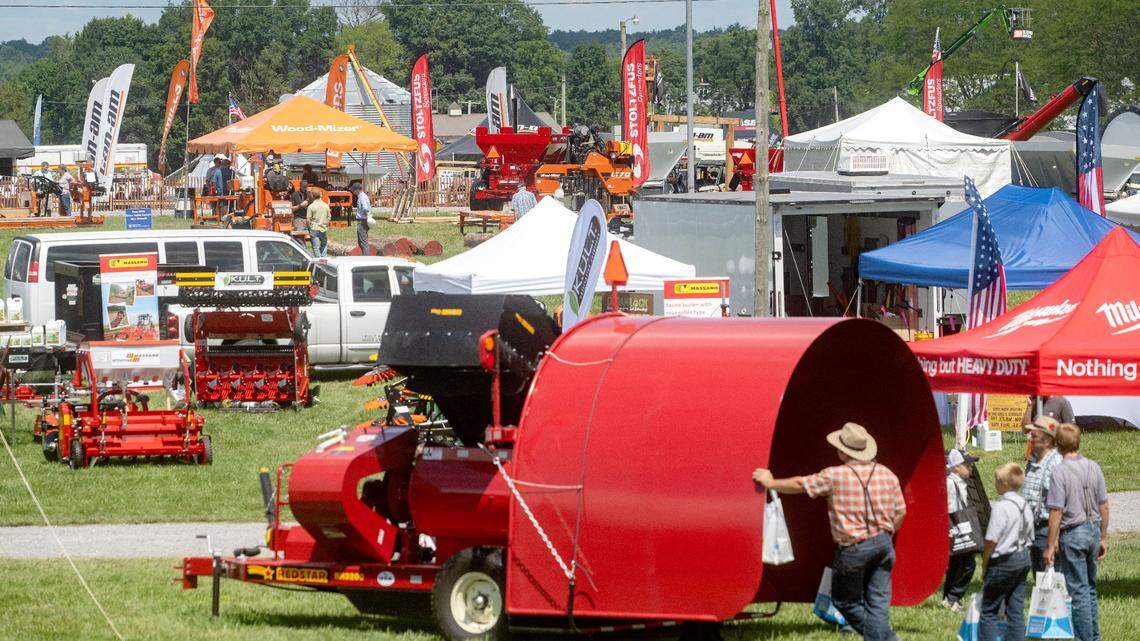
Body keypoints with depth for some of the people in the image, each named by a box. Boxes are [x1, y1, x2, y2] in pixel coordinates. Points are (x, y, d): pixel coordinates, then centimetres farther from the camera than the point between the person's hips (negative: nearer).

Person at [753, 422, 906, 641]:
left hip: (853, 549, -4)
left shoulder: (835, 476, -10)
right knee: (877, 602, 8)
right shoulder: (887, 475, 3)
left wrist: (771, 483, 17)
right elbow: (900, 512, 8)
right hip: (883, 544, 5)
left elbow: (800, 485, 2)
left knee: (845, 601, 11)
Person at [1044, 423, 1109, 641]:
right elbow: (1104, 506, 8)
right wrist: (1102, 538, 17)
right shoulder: (1093, 467, 3)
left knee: (1079, 590, 0)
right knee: (1090, 588, 18)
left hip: (1072, 533, -6)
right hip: (1093, 530, 6)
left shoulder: (1059, 471, -16)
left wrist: (1051, 545, -12)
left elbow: (1056, 512, -17)